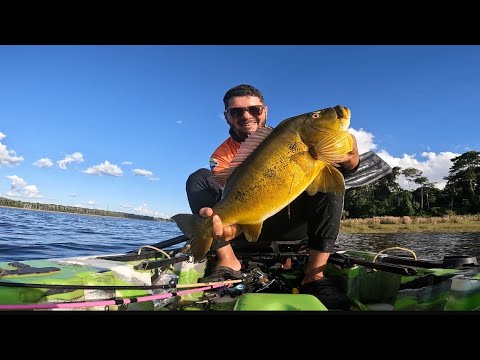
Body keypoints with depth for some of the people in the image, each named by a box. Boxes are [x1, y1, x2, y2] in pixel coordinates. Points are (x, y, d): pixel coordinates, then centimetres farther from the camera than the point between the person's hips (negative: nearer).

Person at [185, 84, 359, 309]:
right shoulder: (223, 155, -4)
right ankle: (228, 262, -21)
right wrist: (229, 224, -45)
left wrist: (351, 158, -35)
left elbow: (347, 167, -9)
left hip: (293, 221, 1)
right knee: (200, 179, -17)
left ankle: (314, 275, -24)